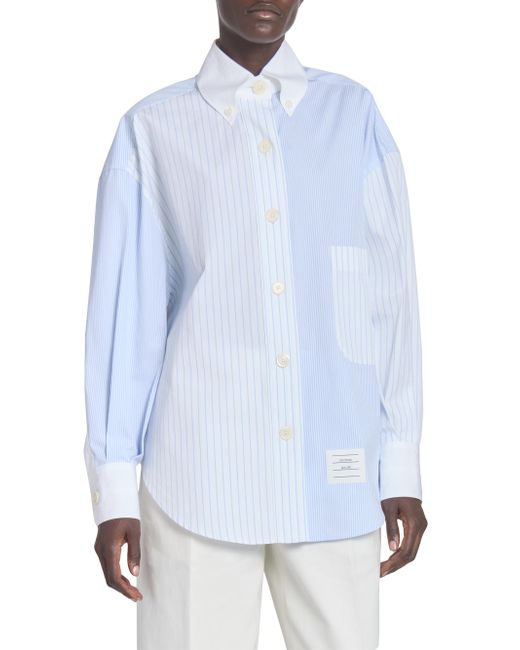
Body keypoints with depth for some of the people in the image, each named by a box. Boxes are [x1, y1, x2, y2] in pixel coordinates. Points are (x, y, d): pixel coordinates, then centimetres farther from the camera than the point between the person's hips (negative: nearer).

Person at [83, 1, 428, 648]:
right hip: (200, 474, -1)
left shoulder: (353, 115, 7)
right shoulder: (152, 130, 3)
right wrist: (114, 488, 0)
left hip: (336, 478, 2)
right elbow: (122, 310, 3)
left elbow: (391, 296, 6)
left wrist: (402, 466, 3)